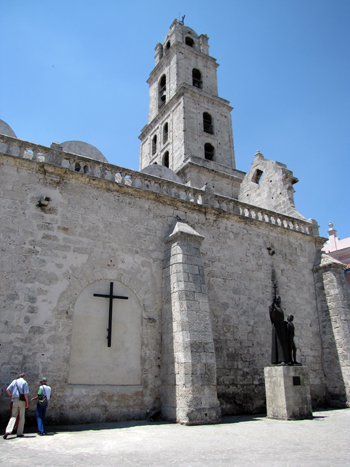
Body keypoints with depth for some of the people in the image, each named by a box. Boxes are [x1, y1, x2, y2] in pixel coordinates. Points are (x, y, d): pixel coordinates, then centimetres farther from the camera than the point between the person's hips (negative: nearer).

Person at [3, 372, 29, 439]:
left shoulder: (14, 381, 9)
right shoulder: (24, 382, -5)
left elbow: (7, 390, 2)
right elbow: (25, 394, -11)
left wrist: (11, 396, 7)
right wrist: (27, 402, -6)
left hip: (15, 400, 3)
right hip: (22, 400, -3)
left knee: (13, 416, 7)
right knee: (21, 417, 8)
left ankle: (8, 431, -13)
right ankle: (19, 433, 11)